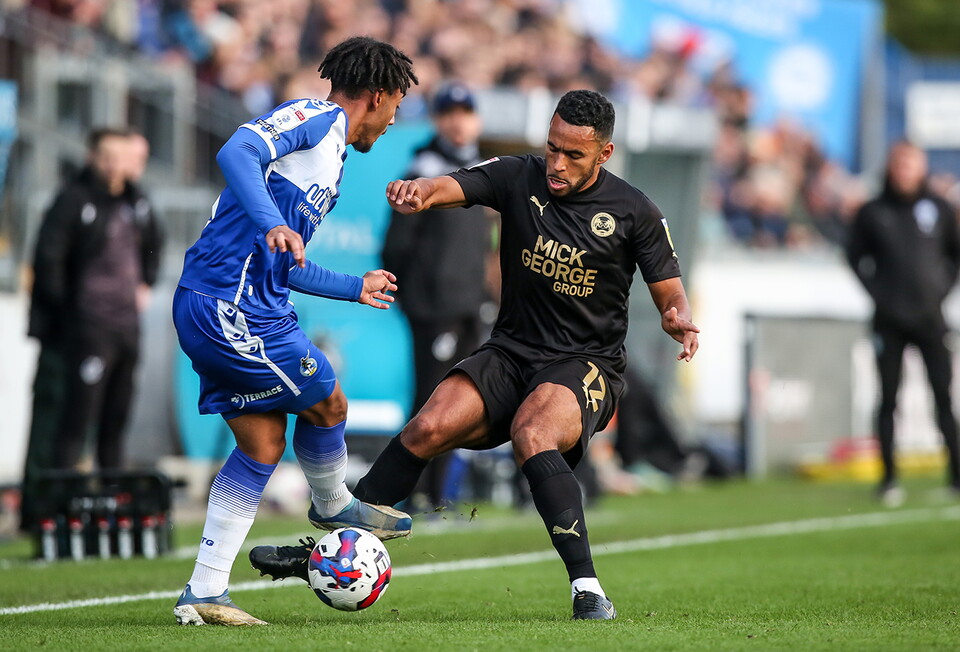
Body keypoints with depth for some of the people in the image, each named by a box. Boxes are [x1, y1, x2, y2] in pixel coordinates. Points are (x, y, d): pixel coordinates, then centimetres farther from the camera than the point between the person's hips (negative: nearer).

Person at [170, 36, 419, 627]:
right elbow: (237, 153, -24)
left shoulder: (333, 161, 24)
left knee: (264, 443, 11)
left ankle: (205, 593, 11)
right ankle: (333, 506, 34)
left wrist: (357, 288, 42)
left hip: (210, 312, 11)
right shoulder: (318, 118, -6)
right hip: (231, 306, -11)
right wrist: (272, 224, -38)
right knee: (326, 402, 6)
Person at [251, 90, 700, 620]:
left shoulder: (633, 212, -5)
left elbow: (670, 296, 1)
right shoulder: (519, 177, -2)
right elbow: (452, 188, -19)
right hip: (511, 352, 3)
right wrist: (421, 192, -43)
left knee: (531, 436, -34)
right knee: (429, 427, -19)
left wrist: (679, 319, -23)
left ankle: (587, 589, -35)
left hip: (587, 366, -3)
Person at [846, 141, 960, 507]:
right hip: (890, 321, -1)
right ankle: (889, 477, 4)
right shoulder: (873, 213, 3)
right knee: (888, 400, 0)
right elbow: (855, 257, 11)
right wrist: (877, 294, 0)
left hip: (930, 318, 1)